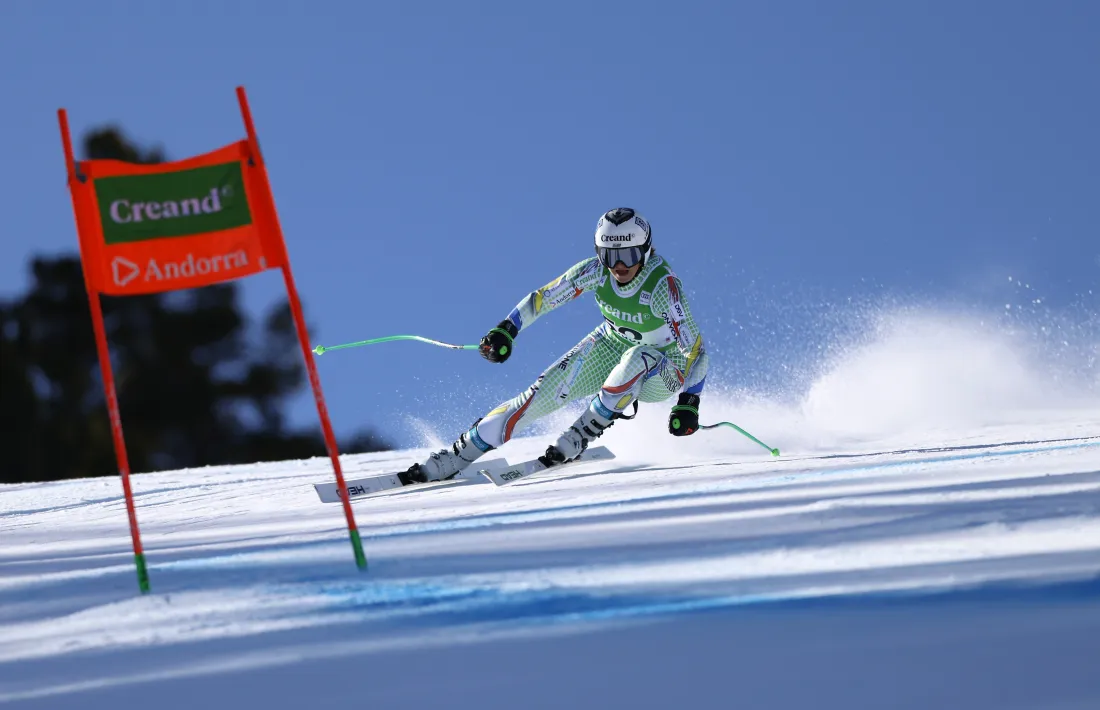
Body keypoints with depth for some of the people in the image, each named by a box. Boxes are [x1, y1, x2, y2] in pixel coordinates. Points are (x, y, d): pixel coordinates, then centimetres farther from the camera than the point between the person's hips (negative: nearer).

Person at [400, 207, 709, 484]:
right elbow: (542, 298, -9)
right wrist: (506, 330, -24)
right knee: (544, 392, -14)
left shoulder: (663, 286, -32)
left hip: (661, 372, -4)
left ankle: (574, 443, -23)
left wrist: (689, 402, -41)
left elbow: (696, 349, -30)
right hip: (612, 346, 4)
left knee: (637, 358, -38)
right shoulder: (596, 271, -20)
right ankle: (456, 456, -7)